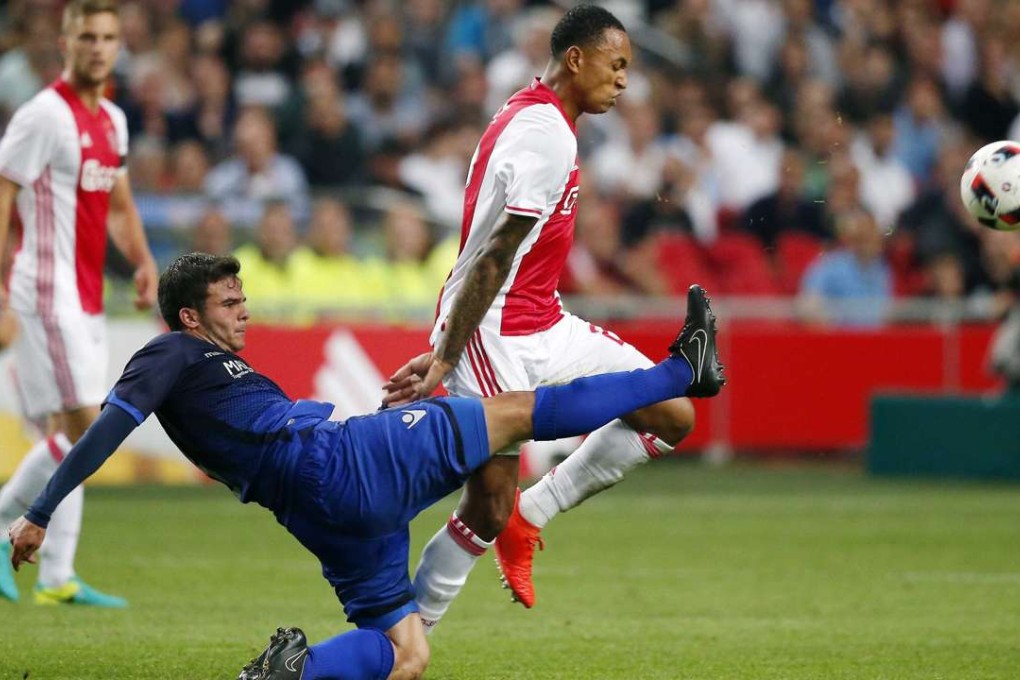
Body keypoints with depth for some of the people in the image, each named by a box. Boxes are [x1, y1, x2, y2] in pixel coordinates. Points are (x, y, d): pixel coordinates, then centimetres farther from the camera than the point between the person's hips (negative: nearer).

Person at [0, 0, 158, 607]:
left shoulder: (113, 120, 14)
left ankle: (56, 577, 11)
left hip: (87, 296, 8)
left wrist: (144, 261, 8)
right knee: (83, 423, -14)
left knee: (69, 433, 7)